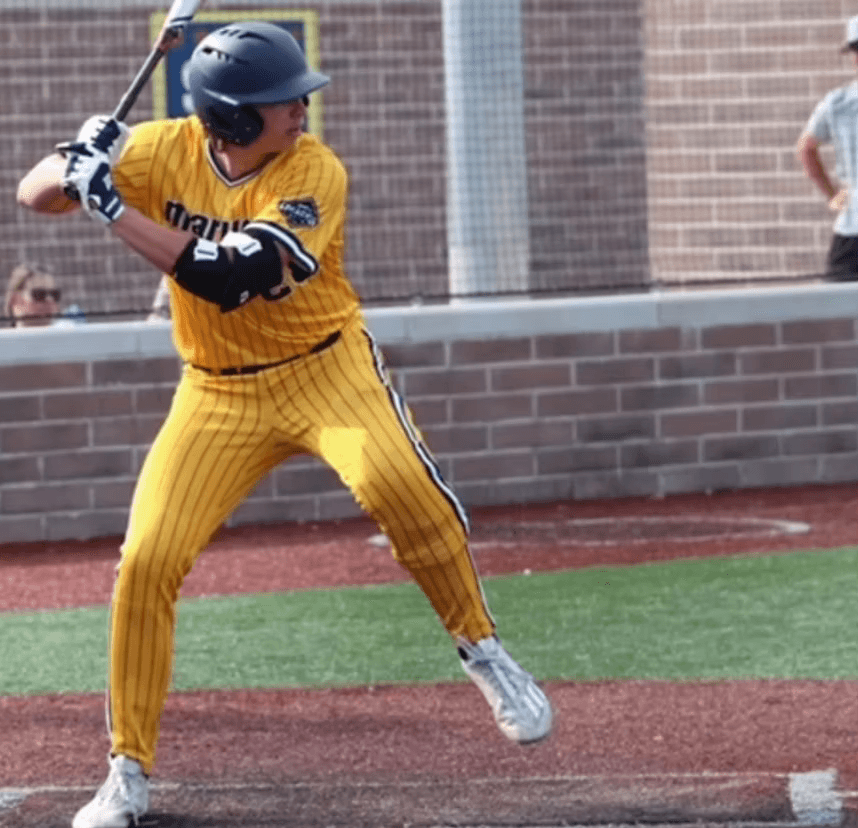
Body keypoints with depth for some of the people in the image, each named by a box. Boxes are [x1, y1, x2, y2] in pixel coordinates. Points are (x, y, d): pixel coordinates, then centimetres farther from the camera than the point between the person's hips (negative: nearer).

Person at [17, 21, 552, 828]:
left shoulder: (315, 173, -19)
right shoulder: (164, 152, -10)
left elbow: (229, 278, -31)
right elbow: (34, 195, -9)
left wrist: (116, 211, -34)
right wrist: (79, 162, -31)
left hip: (326, 368, -2)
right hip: (219, 393, 3)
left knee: (397, 482, -31)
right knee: (147, 561, -9)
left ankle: (481, 649, -7)